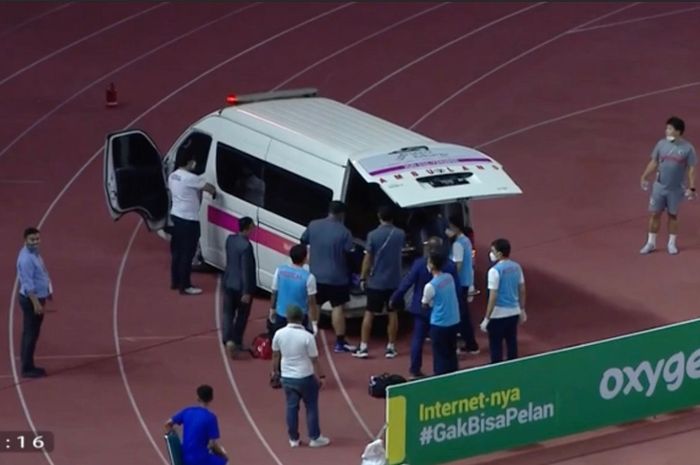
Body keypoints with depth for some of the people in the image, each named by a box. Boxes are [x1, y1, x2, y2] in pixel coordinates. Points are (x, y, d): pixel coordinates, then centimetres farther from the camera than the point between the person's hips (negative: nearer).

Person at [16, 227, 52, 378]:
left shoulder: (34, 252, 8)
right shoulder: (26, 258, -24)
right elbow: (27, 284, -27)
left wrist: (47, 291, 27)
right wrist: (36, 303, -29)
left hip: (38, 297, 10)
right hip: (31, 299, -10)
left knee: (30, 333, 15)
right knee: (31, 333, -5)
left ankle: (28, 365, 23)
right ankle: (27, 368, -1)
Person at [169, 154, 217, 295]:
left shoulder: (172, 176, 7)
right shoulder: (190, 178, -20)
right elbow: (210, 188, -14)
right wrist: (214, 191, 10)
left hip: (176, 215, 9)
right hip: (188, 219, -9)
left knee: (177, 251, 17)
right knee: (187, 254, -4)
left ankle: (175, 282, 25)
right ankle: (185, 286, -1)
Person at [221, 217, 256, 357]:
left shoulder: (230, 239, -1)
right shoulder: (246, 246, -24)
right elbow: (246, 270, -22)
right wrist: (246, 292, -18)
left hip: (229, 283, 6)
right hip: (242, 286, -6)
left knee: (228, 313, 12)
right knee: (242, 315, 11)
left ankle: (228, 339, -4)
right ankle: (237, 342, 16)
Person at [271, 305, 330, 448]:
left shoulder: (279, 334, -9)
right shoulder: (307, 337, -20)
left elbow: (275, 355, 6)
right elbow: (314, 360, -15)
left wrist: (275, 370, 23)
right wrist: (320, 377, -2)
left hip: (287, 377, 4)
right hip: (306, 377, -4)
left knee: (291, 407, 13)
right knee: (311, 407, 10)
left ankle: (294, 439, 19)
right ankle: (314, 438, 15)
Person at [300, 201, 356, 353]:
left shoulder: (313, 226, -2)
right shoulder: (344, 232, -15)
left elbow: (303, 242, 10)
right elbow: (351, 253, -12)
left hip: (316, 276, 4)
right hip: (337, 277, -4)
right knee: (338, 308, 1)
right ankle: (340, 342, 3)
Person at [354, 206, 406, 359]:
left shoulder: (373, 235, -12)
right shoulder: (400, 234, -2)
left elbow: (368, 259, -10)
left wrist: (363, 278, -1)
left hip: (376, 281, -2)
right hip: (394, 281, 2)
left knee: (369, 313, 5)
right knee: (392, 314, 10)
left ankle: (363, 348, 3)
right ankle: (391, 348, 11)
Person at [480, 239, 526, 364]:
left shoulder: (495, 270, -19)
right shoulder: (516, 267, 3)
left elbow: (493, 297, -19)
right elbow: (522, 290, 11)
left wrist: (486, 318, -13)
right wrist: (522, 310, 23)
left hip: (499, 314, -7)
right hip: (514, 312, 7)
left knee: (496, 348, 4)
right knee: (512, 344, 15)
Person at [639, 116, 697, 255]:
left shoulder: (687, 148, -11)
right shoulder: (661, 144, -3)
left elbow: (691, 169, -6)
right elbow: (654, 162, 8)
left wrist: (691, 188, -8)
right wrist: (644, 177, 5)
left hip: (676, 189, -2)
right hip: (659, 186, 2)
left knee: (673, 215, 9)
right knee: (655, 214, 5)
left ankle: (672, 243, 22)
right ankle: (651, 243, 16)